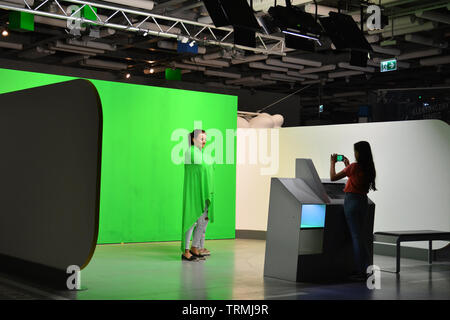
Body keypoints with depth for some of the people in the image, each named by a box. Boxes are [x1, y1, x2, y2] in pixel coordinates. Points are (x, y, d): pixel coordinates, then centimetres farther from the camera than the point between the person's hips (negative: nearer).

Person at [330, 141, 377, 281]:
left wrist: (332, 163, 6)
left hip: (352, 200, -7)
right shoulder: (370, 169, 6)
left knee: (356, 236, -3)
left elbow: (333, 177, -8)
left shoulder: (354, 166, -14)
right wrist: (348, 165, 31)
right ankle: (366, 268, 17)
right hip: (363, 201, 7)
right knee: (361, 235, 14)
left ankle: (361, 271, 0)